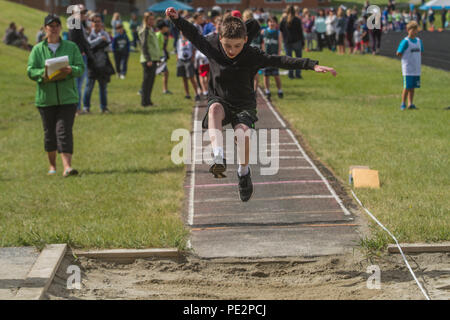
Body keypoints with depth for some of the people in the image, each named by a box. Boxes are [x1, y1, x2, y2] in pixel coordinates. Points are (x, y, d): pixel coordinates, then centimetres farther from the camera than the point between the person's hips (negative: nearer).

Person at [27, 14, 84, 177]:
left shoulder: (71, 47, 7)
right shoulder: (37, 49, 5)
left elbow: (81, 67, 2)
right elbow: (30, 71, -1)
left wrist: (71, 70, -20)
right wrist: (44, 73, -22)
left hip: (67, 97, -1)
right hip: (45, 97, 1)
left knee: (64, 131, -11)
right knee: (49, 132, 9)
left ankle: (67, 166, -18)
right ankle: (52, 165, 26)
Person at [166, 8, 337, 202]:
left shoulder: (252, 56, -16)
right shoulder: (212, 47, -10)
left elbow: (281, 61, -20)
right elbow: (193, 35, 5)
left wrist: (313, 66, -27)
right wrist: (176, 19, -7)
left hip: (244, 105, -1)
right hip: (219, 100, 1)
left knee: (242, 132, -29)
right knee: (215, 108, -36)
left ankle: (243, 172, -1)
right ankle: (219, 159, -46)